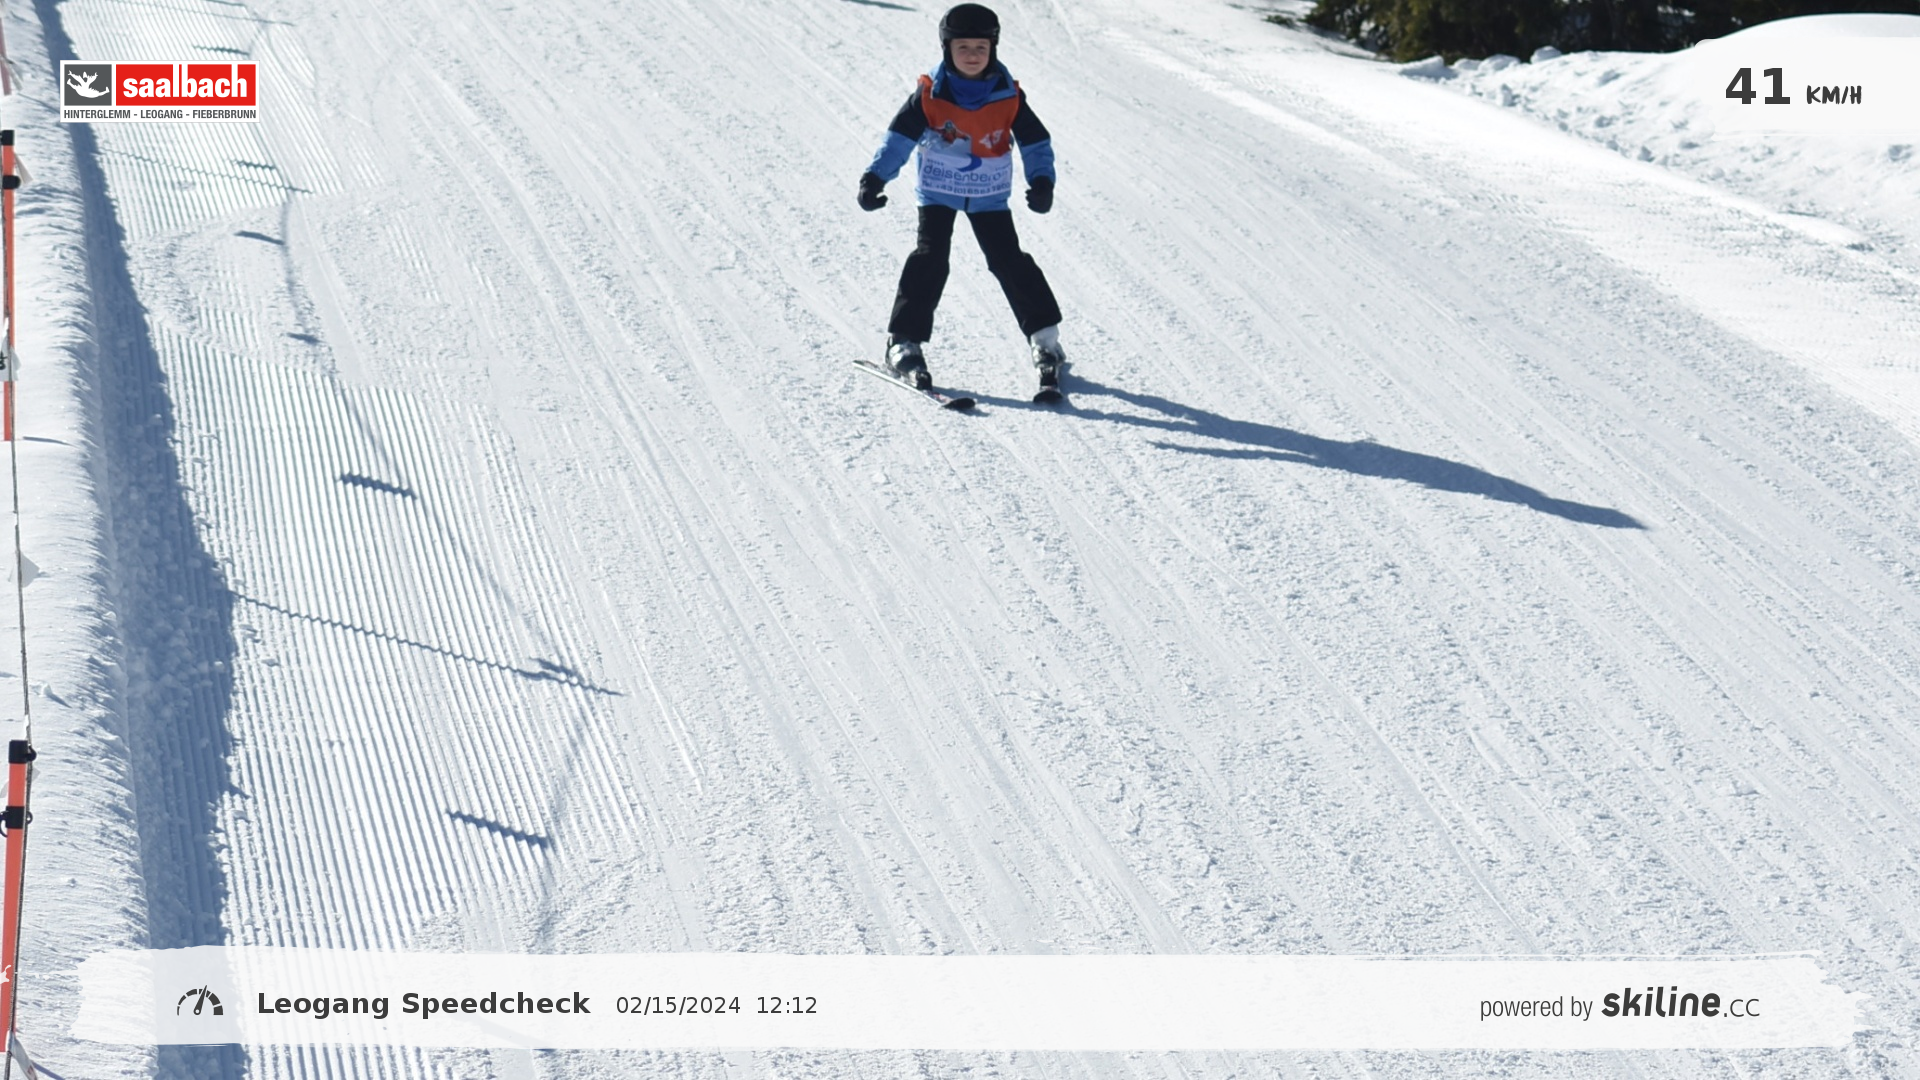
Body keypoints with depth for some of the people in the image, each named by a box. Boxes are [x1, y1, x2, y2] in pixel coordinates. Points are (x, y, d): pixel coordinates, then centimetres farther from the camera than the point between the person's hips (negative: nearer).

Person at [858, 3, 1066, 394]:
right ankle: (904, 343, -7)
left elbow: (1036, 143, -1)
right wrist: (875, 178, -18)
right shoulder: (930, 96, -13)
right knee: (929, 258, -12)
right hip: (938, 191, -1)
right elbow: (900, 136, -7)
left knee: (1009, 261, -1)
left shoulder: (1009, 97, -9)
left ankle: (1044, 339, 10)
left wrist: (1042, 181, -17)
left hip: (989, 196, 1)